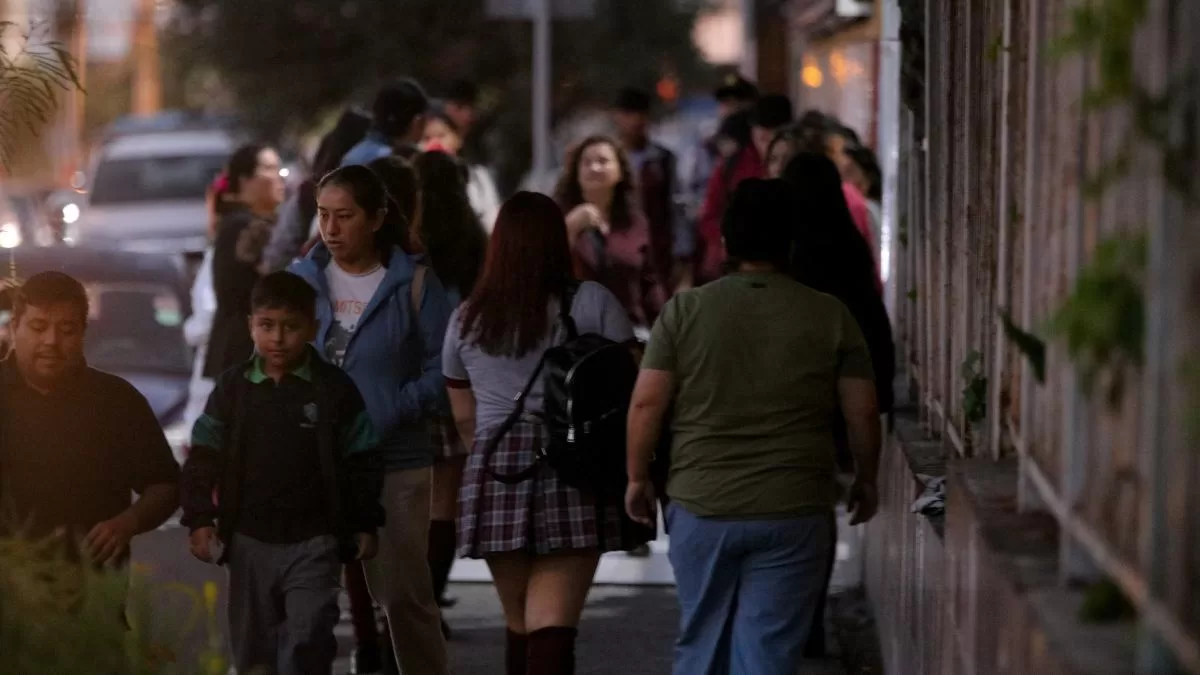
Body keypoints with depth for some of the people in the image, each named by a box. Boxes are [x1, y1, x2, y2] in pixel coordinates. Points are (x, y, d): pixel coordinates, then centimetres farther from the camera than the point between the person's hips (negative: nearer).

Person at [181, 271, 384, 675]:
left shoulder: (336, 390, -4)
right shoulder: (233, 388, 1)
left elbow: (362, 464, 1)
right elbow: (203, 460, 3)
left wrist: (365, 525, 1)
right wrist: (199, 520, -5)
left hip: (314, 543, -2)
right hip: (250, 541, 3)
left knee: (307, 641, -12)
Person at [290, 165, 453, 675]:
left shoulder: (413, 284, -3)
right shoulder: (301, 280, 5)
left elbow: (443, 369, -6)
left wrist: (393, 412, -17)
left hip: (396, 464, -3)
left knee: (403, 593, 3)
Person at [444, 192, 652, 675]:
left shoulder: (466, 319, 12)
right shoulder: (593, 303, 3)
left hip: (495, 473, 3)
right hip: (576, 472, -3)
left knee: (519, 626, 14)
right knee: (553, 626, -9)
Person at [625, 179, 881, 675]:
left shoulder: (685, 311, -2)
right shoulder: (831, 317, -1)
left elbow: (647, 403, -3)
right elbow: (862, 413, 1)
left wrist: (638, 477, 9)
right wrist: (865, 480, 17)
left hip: (700, 507, 1)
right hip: (794, 511, -1)